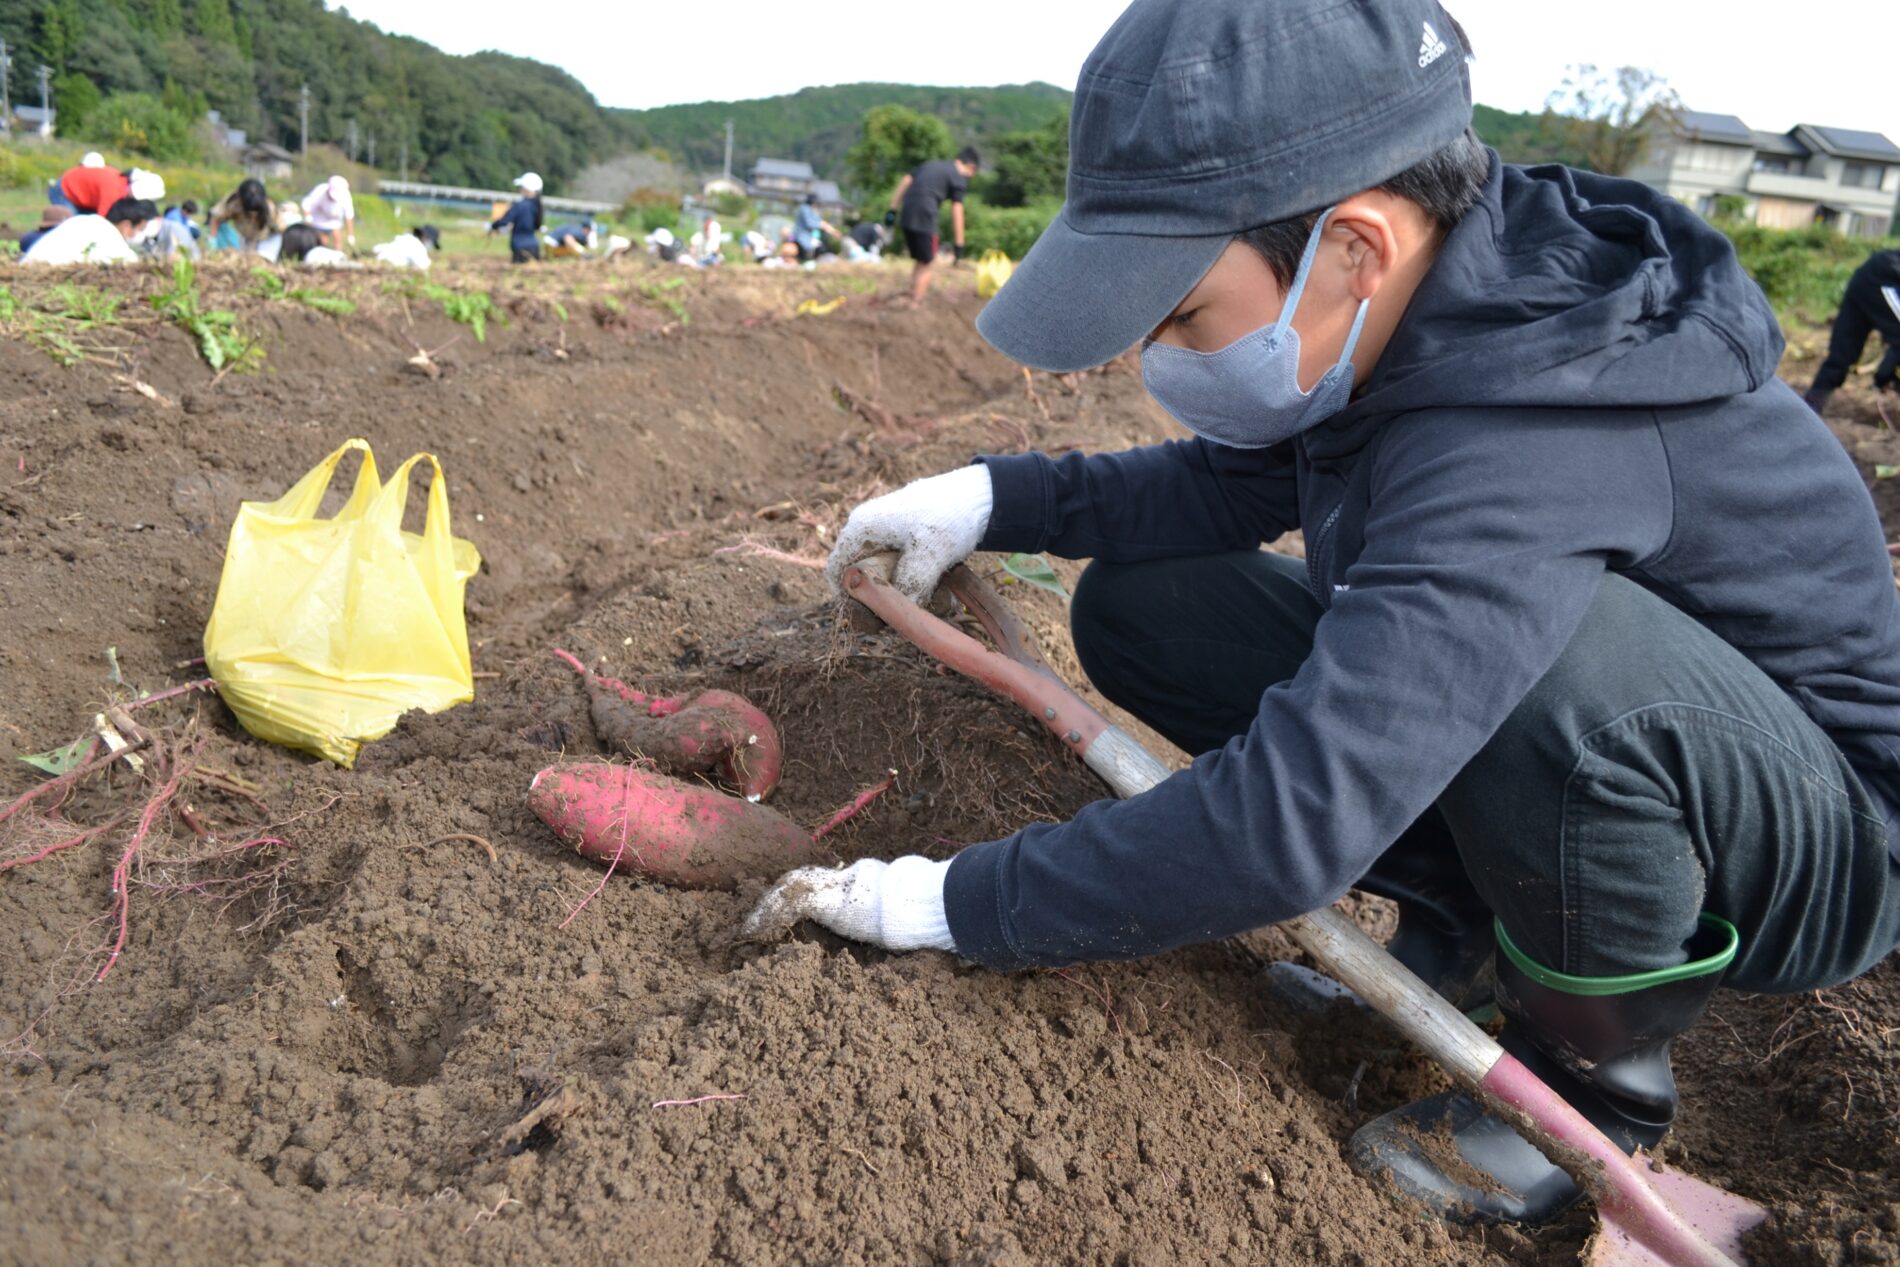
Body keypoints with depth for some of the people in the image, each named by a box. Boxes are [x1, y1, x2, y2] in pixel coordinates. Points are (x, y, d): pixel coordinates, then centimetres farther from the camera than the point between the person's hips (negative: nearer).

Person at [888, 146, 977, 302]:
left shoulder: (932, 164, 24)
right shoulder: (959, 178, 2)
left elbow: (905, 182, 17)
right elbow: (956, 210, -4)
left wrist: (893, 210, 14)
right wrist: (958, 244, -3)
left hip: (906, 215, 7)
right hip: (924, 218, -7)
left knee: (919, 261, 19)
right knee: (926, 264, 4)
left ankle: (912, 299, 21)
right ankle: (915, 305, 4)